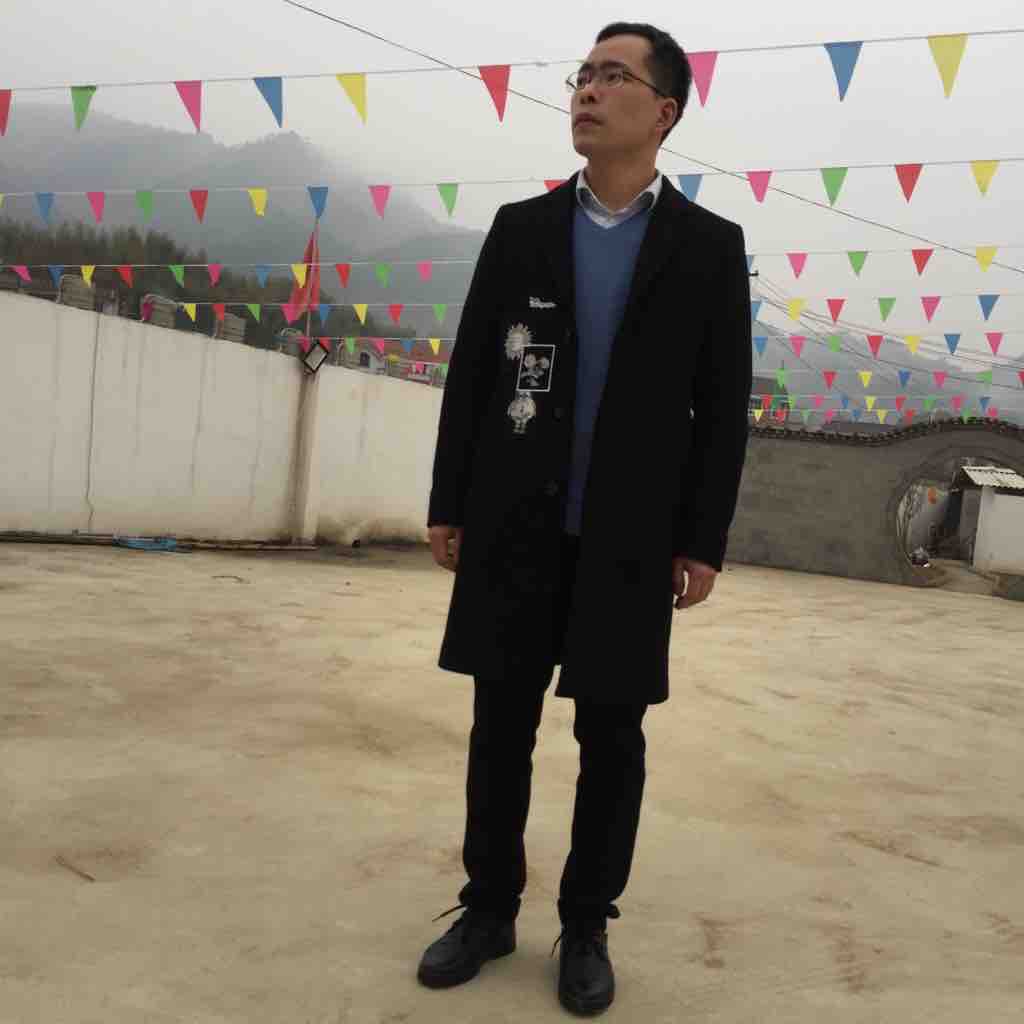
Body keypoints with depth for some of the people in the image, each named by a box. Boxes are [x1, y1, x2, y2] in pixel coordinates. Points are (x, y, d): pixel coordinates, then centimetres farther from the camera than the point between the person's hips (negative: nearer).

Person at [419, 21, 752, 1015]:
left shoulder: (709, 245, 2)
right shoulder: (520, 227, 6)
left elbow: (723, 404, 0)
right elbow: (469, 371, 6)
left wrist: (703, 539, -4)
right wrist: (447, 503, 2)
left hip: (630, 538, -1)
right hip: (515, 526, 2)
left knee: (611, 737, 7)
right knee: (501, 726, 8)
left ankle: (586, 926, 24)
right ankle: (489, 908, 26)